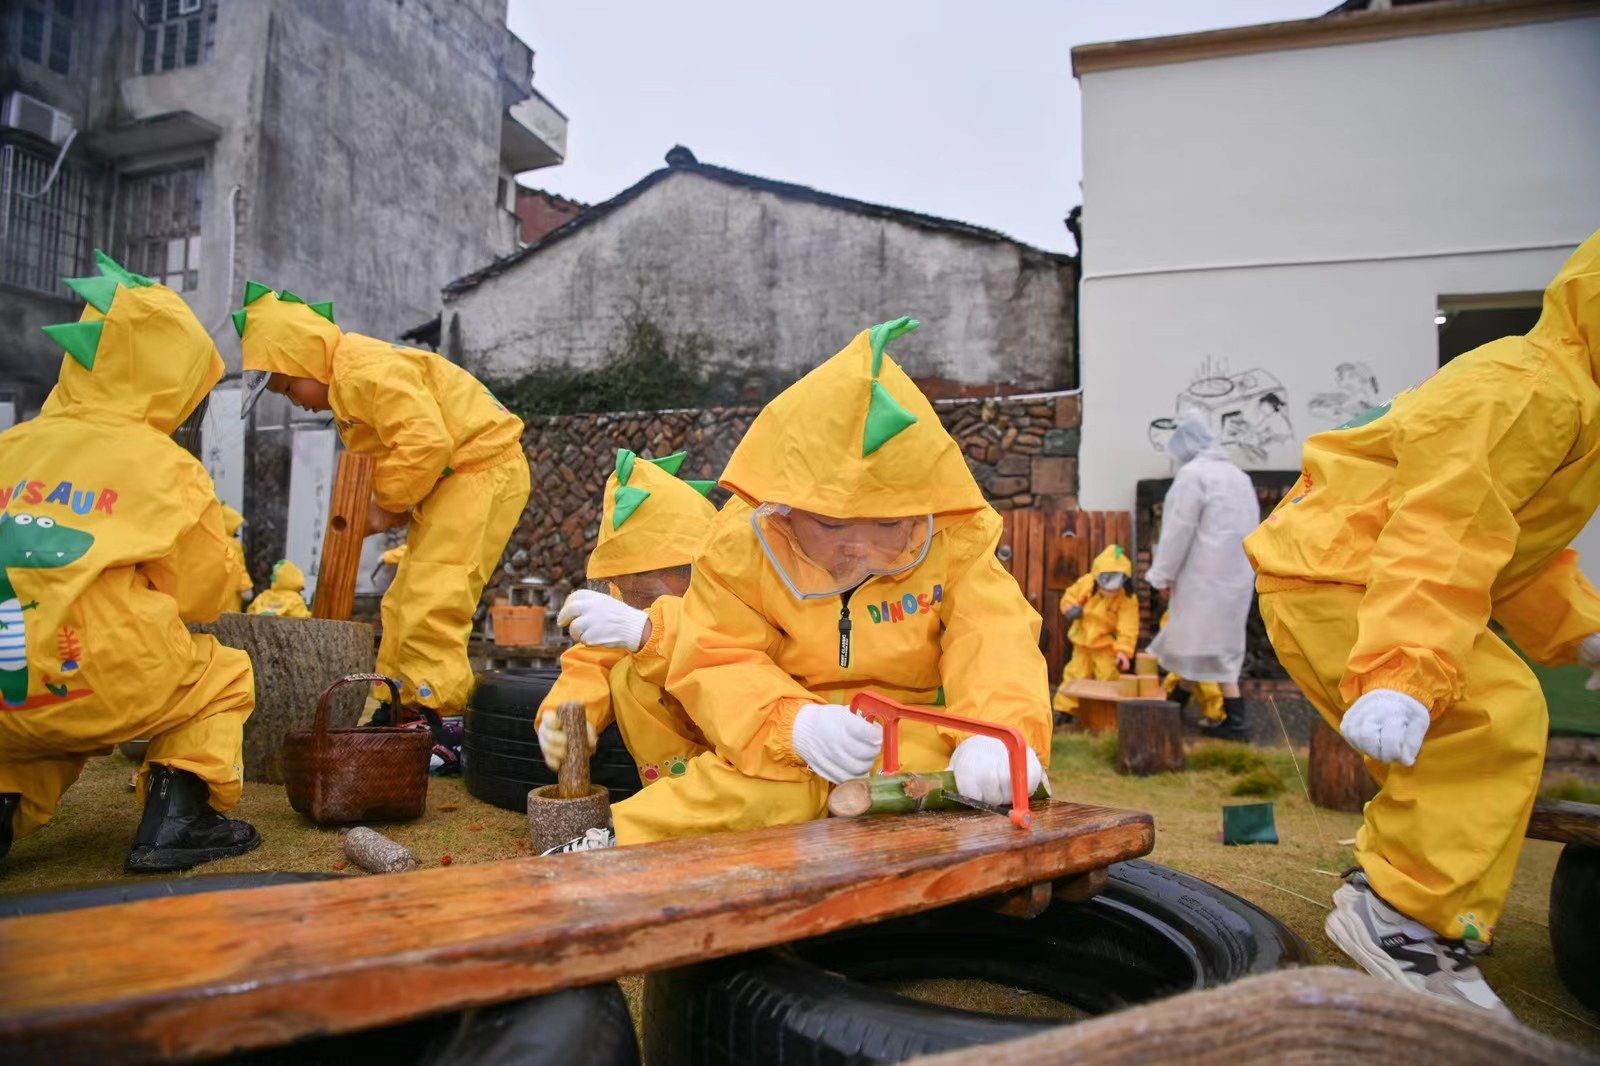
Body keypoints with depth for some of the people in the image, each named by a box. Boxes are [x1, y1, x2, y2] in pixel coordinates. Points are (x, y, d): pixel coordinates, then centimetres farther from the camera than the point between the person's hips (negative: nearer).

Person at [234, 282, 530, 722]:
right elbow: (389, 456, 17)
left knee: (427, 606, -17)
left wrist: (387, 505, -16)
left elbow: (427, 441, -29)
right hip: (450, 481, 11)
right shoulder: (346, 382, 17)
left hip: (482, 469, -11)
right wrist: (383, 508, -3)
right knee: (404, 604, 13)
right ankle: (394, 710, 22)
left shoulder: (367, 369, -18)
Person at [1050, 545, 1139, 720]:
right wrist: (1070, 608, -18)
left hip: (1107, 646, -3)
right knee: (1075, 673, 7)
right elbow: (1070, 595, 4)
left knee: (1108, 678, -3)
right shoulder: (1086, 583, -12)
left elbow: (1128, 627, -23)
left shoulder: (1127, 599, -20)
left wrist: (1123, 650, -33)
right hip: (1082, 641, 3)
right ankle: (1065, 708, 16)